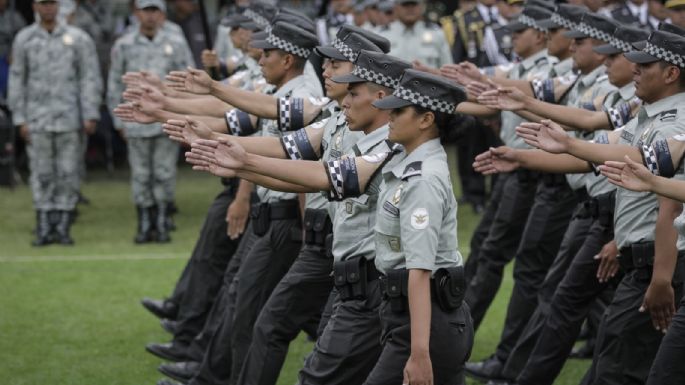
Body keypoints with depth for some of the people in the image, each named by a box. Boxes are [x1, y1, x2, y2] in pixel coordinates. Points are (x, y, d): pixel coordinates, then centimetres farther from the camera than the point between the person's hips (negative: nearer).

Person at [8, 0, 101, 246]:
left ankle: (63, 228, 7)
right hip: (37, 118, 1)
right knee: (41, 174, 2)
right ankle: (44, 229, 7)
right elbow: (17, 81, 5)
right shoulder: (24, 39, 3)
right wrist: (20, 119, 0)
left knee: (68, 173, 0)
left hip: (68, 117, -1)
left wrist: (90, 115, -8)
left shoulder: (77, 38, 0)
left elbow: (90, 78, 0)